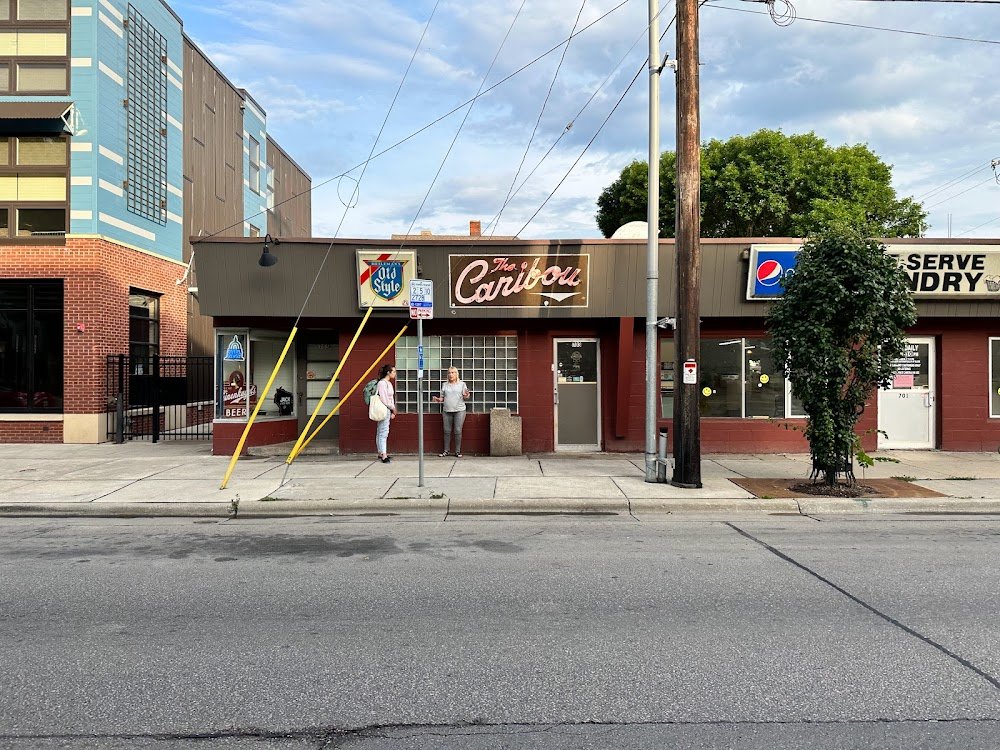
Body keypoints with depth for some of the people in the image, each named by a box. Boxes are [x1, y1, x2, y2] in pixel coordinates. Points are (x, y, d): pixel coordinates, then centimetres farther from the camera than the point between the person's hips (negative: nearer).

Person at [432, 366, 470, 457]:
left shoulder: (462, 384, 6)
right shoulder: (444, 385, 12)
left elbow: (465, 397, 6)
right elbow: (442, 397, 15)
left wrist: (466, 396, -16)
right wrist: (438, 399, -5)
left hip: (459, 410, -2)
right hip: (447, 411, 2)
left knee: (458, 431, -3)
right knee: (447, 431, 3)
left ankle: (458, 451, 4)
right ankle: (446, 451, 11)